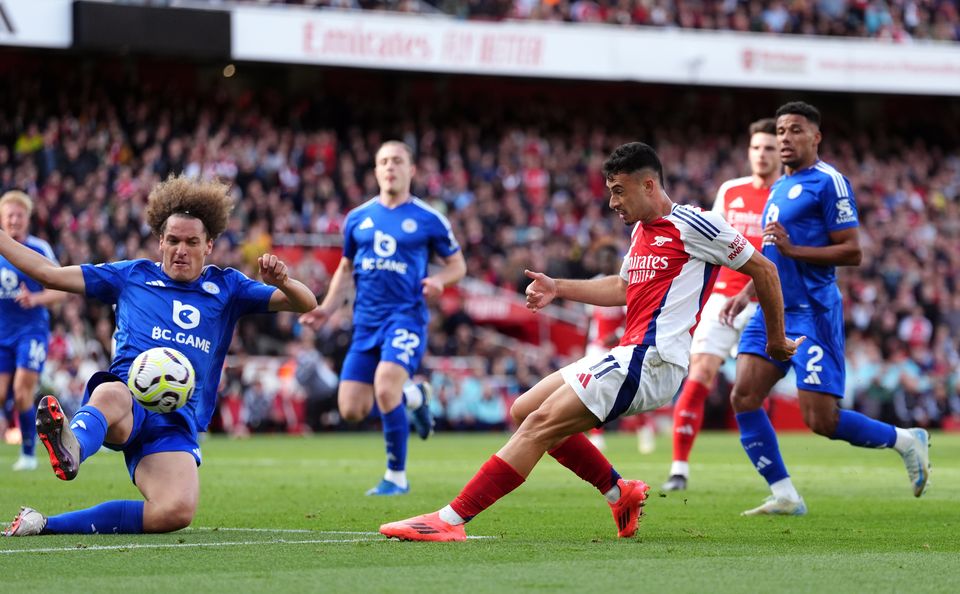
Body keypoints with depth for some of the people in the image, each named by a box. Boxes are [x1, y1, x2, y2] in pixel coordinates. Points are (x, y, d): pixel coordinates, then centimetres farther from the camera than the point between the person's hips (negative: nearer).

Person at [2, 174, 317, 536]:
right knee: (110, 395, -42)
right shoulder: (133, 276, 19)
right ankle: (70, 449, -79)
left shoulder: (226, 287, 20)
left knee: (178, 512, -30)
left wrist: (281, 282, -10)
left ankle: (47, 525, -27)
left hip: (177, 427, 1)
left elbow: (305, 304, 14)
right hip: (129, 399, -1)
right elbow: (50, 274, 21)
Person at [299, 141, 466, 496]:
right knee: (351, 410, -2)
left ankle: (397, 476, -8)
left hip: (406, 316, -5)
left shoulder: (428, 220, 1)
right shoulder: (358, 218, 11)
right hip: (366, 320, 5)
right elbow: (346, 269, 21)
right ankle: (412, 396, 31)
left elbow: (457, 265, 8)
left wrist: (439, 280, -14)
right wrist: (327, 309, 8)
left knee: (385, 388, -26)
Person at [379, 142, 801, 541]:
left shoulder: (691, 225, -8)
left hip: (649, 359, -10)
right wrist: (559, 288, 22)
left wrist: (777, 339, 7)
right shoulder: (640, 231, 18)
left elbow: (764, 270, -2)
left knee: (540, 424, -17)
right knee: (526, 410, 11)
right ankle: (619, 493, 13)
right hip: (629, 355, 10)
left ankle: (451, 520, -21)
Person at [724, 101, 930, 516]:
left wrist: (792, 249, -22)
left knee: (821, 420, -9)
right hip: (772, 310, 8)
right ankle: (785, 496, -1)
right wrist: (746, 293, 22)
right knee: (744, 397, -7)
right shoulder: (780, 187, 18)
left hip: (812, 313, -8)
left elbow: (852, 251, -14)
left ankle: (908, 442, 14)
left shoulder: (828, 183, -9)